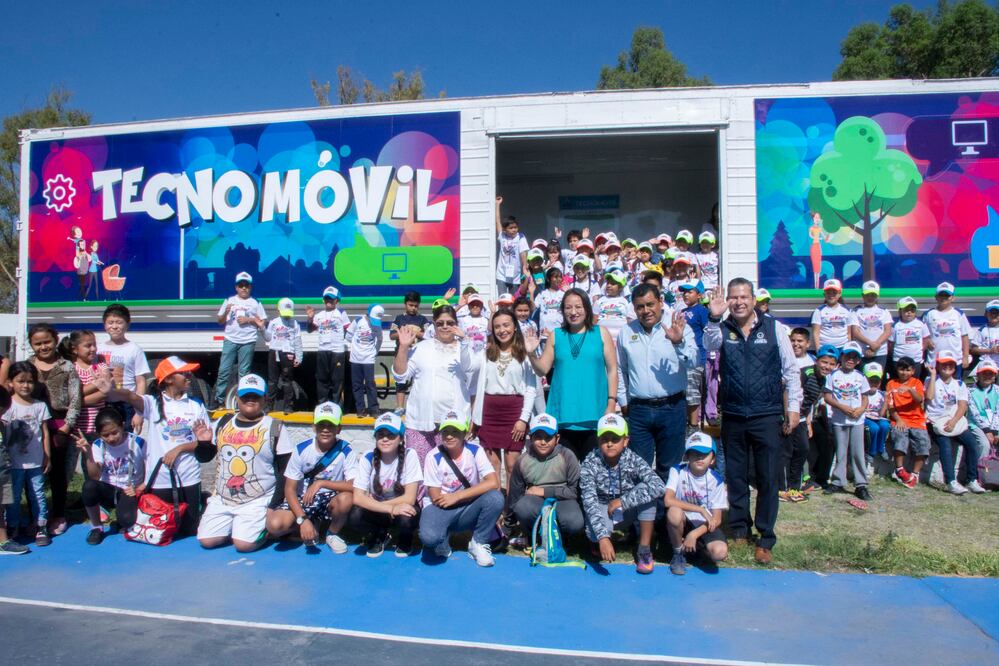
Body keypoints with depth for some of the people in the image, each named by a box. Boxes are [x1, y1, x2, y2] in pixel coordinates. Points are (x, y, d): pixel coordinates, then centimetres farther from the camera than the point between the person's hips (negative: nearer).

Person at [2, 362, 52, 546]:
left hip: (36, 462, 1)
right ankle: (13, 526, 25)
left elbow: (45, 433, 4)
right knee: (13, 496, 12)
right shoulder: (8, 406, -6)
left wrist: (48, 457, 4)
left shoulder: (40, 405, 0)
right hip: (14, 462, -1)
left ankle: (41, 527, 15)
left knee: (37, 495, 8)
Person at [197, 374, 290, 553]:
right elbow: (204, 457, 14)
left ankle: (267, 526, 11)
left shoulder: (274, 428, -7)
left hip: (258, 501, -5)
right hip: (222, 499, 5)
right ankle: (236, 526, 21)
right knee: (206, 540, -5)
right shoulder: (223, 423, 6)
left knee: (243, 544, -18)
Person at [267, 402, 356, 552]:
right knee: (274, 524, -26)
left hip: (330, 500, -1)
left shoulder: (345, 451, -15)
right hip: (303, 499, 1)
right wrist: (302, 520, -23)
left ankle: (332, 533, -2)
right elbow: (290, 489, -10)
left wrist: (321, 483, -28)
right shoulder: (301, 450, -11)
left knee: (346, 498, -35)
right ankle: (312, 527, 6)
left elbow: (355, 486, -24)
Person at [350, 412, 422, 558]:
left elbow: (409, 498, -21)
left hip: (402, 508, -1)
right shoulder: (367, 458, -14)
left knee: (407, 519, -35)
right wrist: (391, 509, -31)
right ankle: (379, 536, 6)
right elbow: (358, 498, -21)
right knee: (355, 516, -29)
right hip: (378, 510, 2)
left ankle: (405, 539, 4)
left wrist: (375, 503, -18)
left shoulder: (409, 455, -19)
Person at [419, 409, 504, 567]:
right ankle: (442, 542, 6)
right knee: (428, 536, -35)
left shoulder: (475, 451, -9)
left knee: (495, 498, -29)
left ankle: (479, 543, -4)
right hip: (441, 508, -1)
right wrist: (470, 494, -11)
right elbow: (436, 498, -12)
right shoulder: (434, 457, -12)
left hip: (468, 510, 2)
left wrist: (457, 496, -23)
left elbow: (493, 482, -21)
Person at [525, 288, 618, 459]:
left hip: (594, 415, -1)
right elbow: (543, 370, 7)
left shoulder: (601, 333, 4)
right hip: (564, 414, 1)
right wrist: (531, 354, -12)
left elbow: (612, 369, 3)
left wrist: (611, 403, -3)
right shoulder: (555, 336, 8)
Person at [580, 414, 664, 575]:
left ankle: (644, 550, -13)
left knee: (647, 490, -29)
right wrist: (602, 537, -43)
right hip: (602, 511, -1)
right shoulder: (590, 463, -22)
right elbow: (589, 501, -30)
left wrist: (622, 501, -35)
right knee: (594, 533, -35)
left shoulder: (633, 459, -20)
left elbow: (659, 487, -35)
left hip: (628, 511, 2)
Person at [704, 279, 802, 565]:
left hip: (767, 416, -1)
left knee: (768, 479, 3)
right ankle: (739, 530, 28)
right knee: (736, 477, 12)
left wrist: (793, 407, 0)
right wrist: (714, 319, -39)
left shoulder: (773, 328, 0)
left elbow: (791, 370, 4)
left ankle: (766, 540, 15)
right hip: (733, 416, 1)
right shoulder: (722, 330, 1)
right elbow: (709, 346, -23)